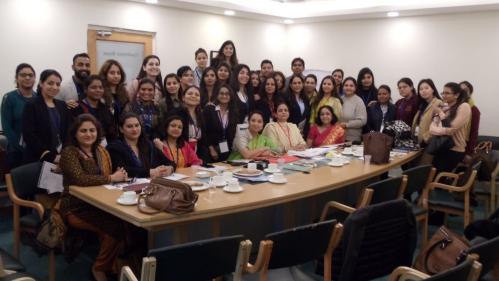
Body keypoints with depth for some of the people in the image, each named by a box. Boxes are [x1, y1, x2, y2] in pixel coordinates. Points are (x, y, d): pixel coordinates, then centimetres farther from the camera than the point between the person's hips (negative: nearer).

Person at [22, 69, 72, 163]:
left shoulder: (62, 106, 13)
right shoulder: (31, 106, -3)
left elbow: (68, 131, 9)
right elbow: (29, 136, -12)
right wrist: (51, 156, -18)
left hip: (62, 158, 4)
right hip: (39, 160, -4)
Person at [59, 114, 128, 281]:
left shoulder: (101, 151, 11)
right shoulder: (69, 152, -10)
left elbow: (109, 176, 12)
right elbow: (80, 179, -26)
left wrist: (119, 175, -12)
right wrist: (111, 178, -20)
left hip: (98, 205, 6)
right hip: (76, 208, -6)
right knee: (116, 226, -25)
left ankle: (111, 263, 1)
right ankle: (99, 267, 0)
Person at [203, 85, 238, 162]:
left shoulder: (233, 112, 8)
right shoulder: (209, 109, -4)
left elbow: (233, 133, 11)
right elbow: (204, 131, -8)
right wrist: (211, 149, -12)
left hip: (227, 152, 4)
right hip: (211, 151, -3)